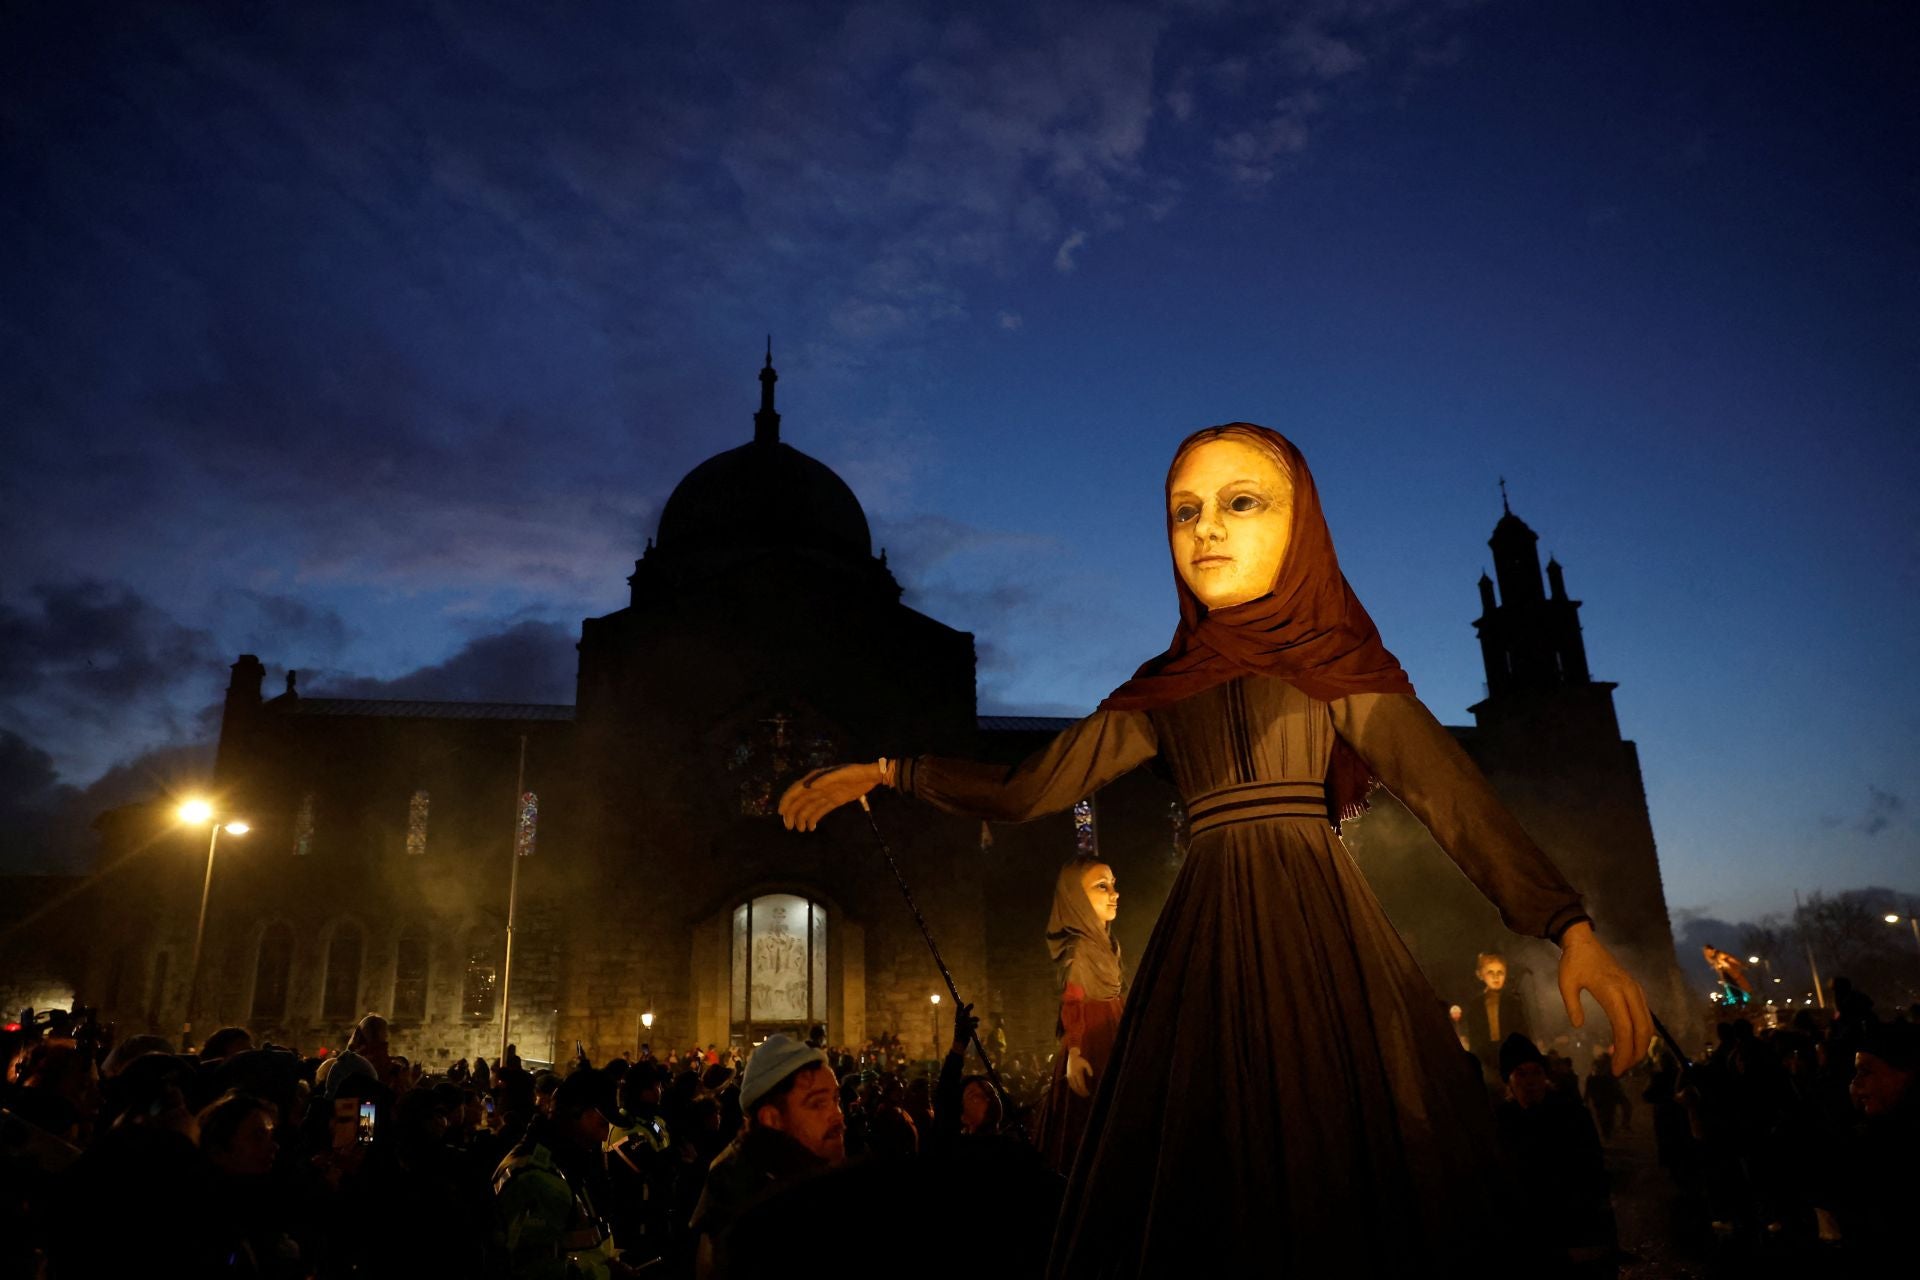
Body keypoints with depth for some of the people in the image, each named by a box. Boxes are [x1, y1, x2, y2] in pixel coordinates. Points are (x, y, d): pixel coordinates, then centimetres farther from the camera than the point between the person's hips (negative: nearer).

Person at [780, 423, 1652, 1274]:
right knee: (1200, 1197, 4)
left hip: (1319, 935, -3)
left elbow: (1450, 792, -8)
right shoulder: (1164, 689, 15)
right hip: (1205, 946, 4)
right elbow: (1028, 791, 15)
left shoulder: (1333, 659, 4)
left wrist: (1569, 927, -21)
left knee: (1338, 1181, -5)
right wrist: (888, 773, 10)